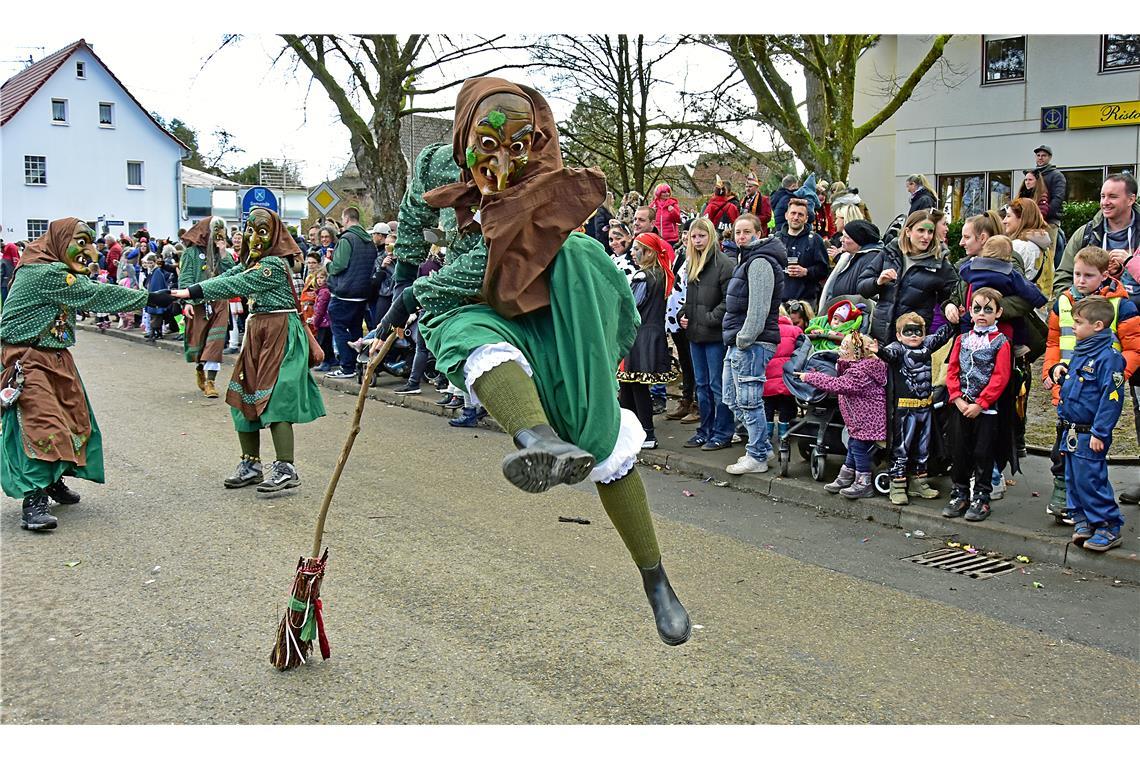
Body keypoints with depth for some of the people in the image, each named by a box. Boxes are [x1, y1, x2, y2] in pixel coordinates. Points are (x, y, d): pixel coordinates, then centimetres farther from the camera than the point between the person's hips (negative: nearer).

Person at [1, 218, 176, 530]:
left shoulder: (58, 272, 14)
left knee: (75, 420, 11)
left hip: (56, 357, 10)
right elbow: (96, 295, -20)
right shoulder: (45, 272, -19)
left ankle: (54, 480, 29)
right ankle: (34, 502, -14)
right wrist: (149, 298, -16)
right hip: (28, 361, -10)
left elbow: (89, 297, 9)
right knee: (42, 423, -16)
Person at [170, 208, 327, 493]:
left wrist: (192, 292, -21)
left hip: (280, 334, -9)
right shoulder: (254, 261, 16)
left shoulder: (274, 264, -14)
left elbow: (235, 285, -20)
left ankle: (286, 469, -10)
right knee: (243, 398, 8)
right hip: (258, 333, 10)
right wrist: (189, 293, -8)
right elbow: (228, 276, 6)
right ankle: (251, 465, 16)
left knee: (274, 400, -13)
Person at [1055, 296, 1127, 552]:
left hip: (1090, 435, -9)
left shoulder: (1108, 357, -17)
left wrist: (1099, 433, -22)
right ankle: (1082, 521, 24)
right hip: (1071, 432, 9)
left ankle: (1109, 528, 4)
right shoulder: (1080, 352, 11)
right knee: (1073, 480, 14)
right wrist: (1062, 416, 21)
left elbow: (1112, 397, -20)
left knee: (1090, 481, -6)